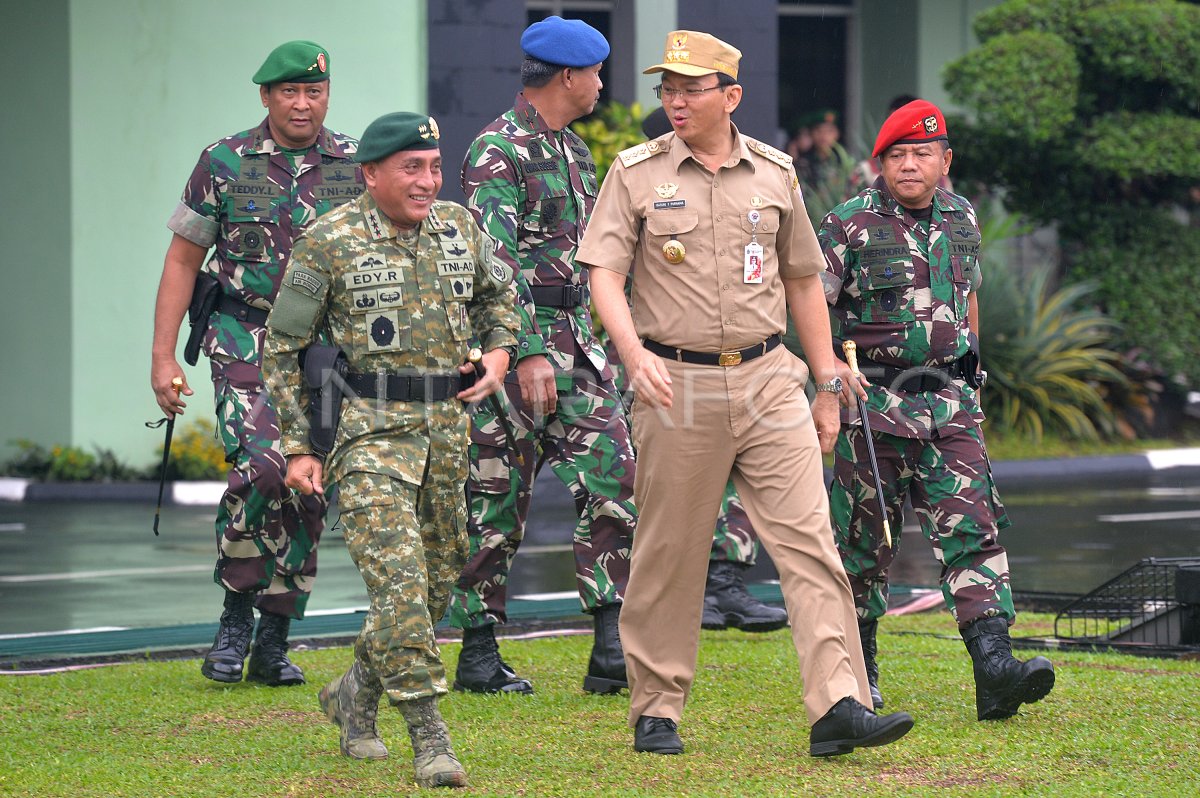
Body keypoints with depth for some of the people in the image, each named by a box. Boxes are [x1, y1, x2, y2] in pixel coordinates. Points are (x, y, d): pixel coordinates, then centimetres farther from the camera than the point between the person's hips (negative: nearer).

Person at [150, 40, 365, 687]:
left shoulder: (357, 167, 4)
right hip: (246, 342, -3)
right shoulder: (225, 164, 0)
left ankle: (272, 643, 15)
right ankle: (236, 614, -5)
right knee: (262, 466, -23)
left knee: (307, 491, 3)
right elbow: (182, 260, 5)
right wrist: (163, 356, 0)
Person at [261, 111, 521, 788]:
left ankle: (357, 693, 33)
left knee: (440, 578, 12)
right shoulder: (330, 242, -7)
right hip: (370, 428, -6)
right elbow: (283, 345, 0)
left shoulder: (460, 229, 7)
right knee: (399, 576, -17)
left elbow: (501, 292, 27)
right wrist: (299, 445, -3)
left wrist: (500, 352, 7)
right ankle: (430, 736, -16)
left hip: (447, 424, 6)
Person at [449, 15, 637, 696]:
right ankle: (479, 654, 8)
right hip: (514, 343, -8)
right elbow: (495, 262, -19)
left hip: (576, 343, 8)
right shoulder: (499, 152, -12)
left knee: (616, 480, -3)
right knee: (500, 501, -1)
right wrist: (528, 353, -24)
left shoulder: (574, 150, 16)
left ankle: (612, 649, -5)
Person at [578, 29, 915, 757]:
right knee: (668, 555, 4)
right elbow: (605, 273, -7)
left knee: (809, 540, -8)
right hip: (677, 383, -2)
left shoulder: (774, 173, 10)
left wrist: (828, 386, 15)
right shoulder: (636, 173, 2)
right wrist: (634, 353, -25)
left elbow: (803, 282, 17)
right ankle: (656, 712, 16)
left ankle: (838, 707, -13)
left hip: (769, 380, 2)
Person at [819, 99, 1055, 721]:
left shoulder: (962, 219, 10)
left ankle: (995, 670, -18)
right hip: (873, 402, -4)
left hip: (948, 400, 4)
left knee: (972, 527, -9)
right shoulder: (850, 225, -5)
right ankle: (855, 667, 22)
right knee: (866, 537, 5)